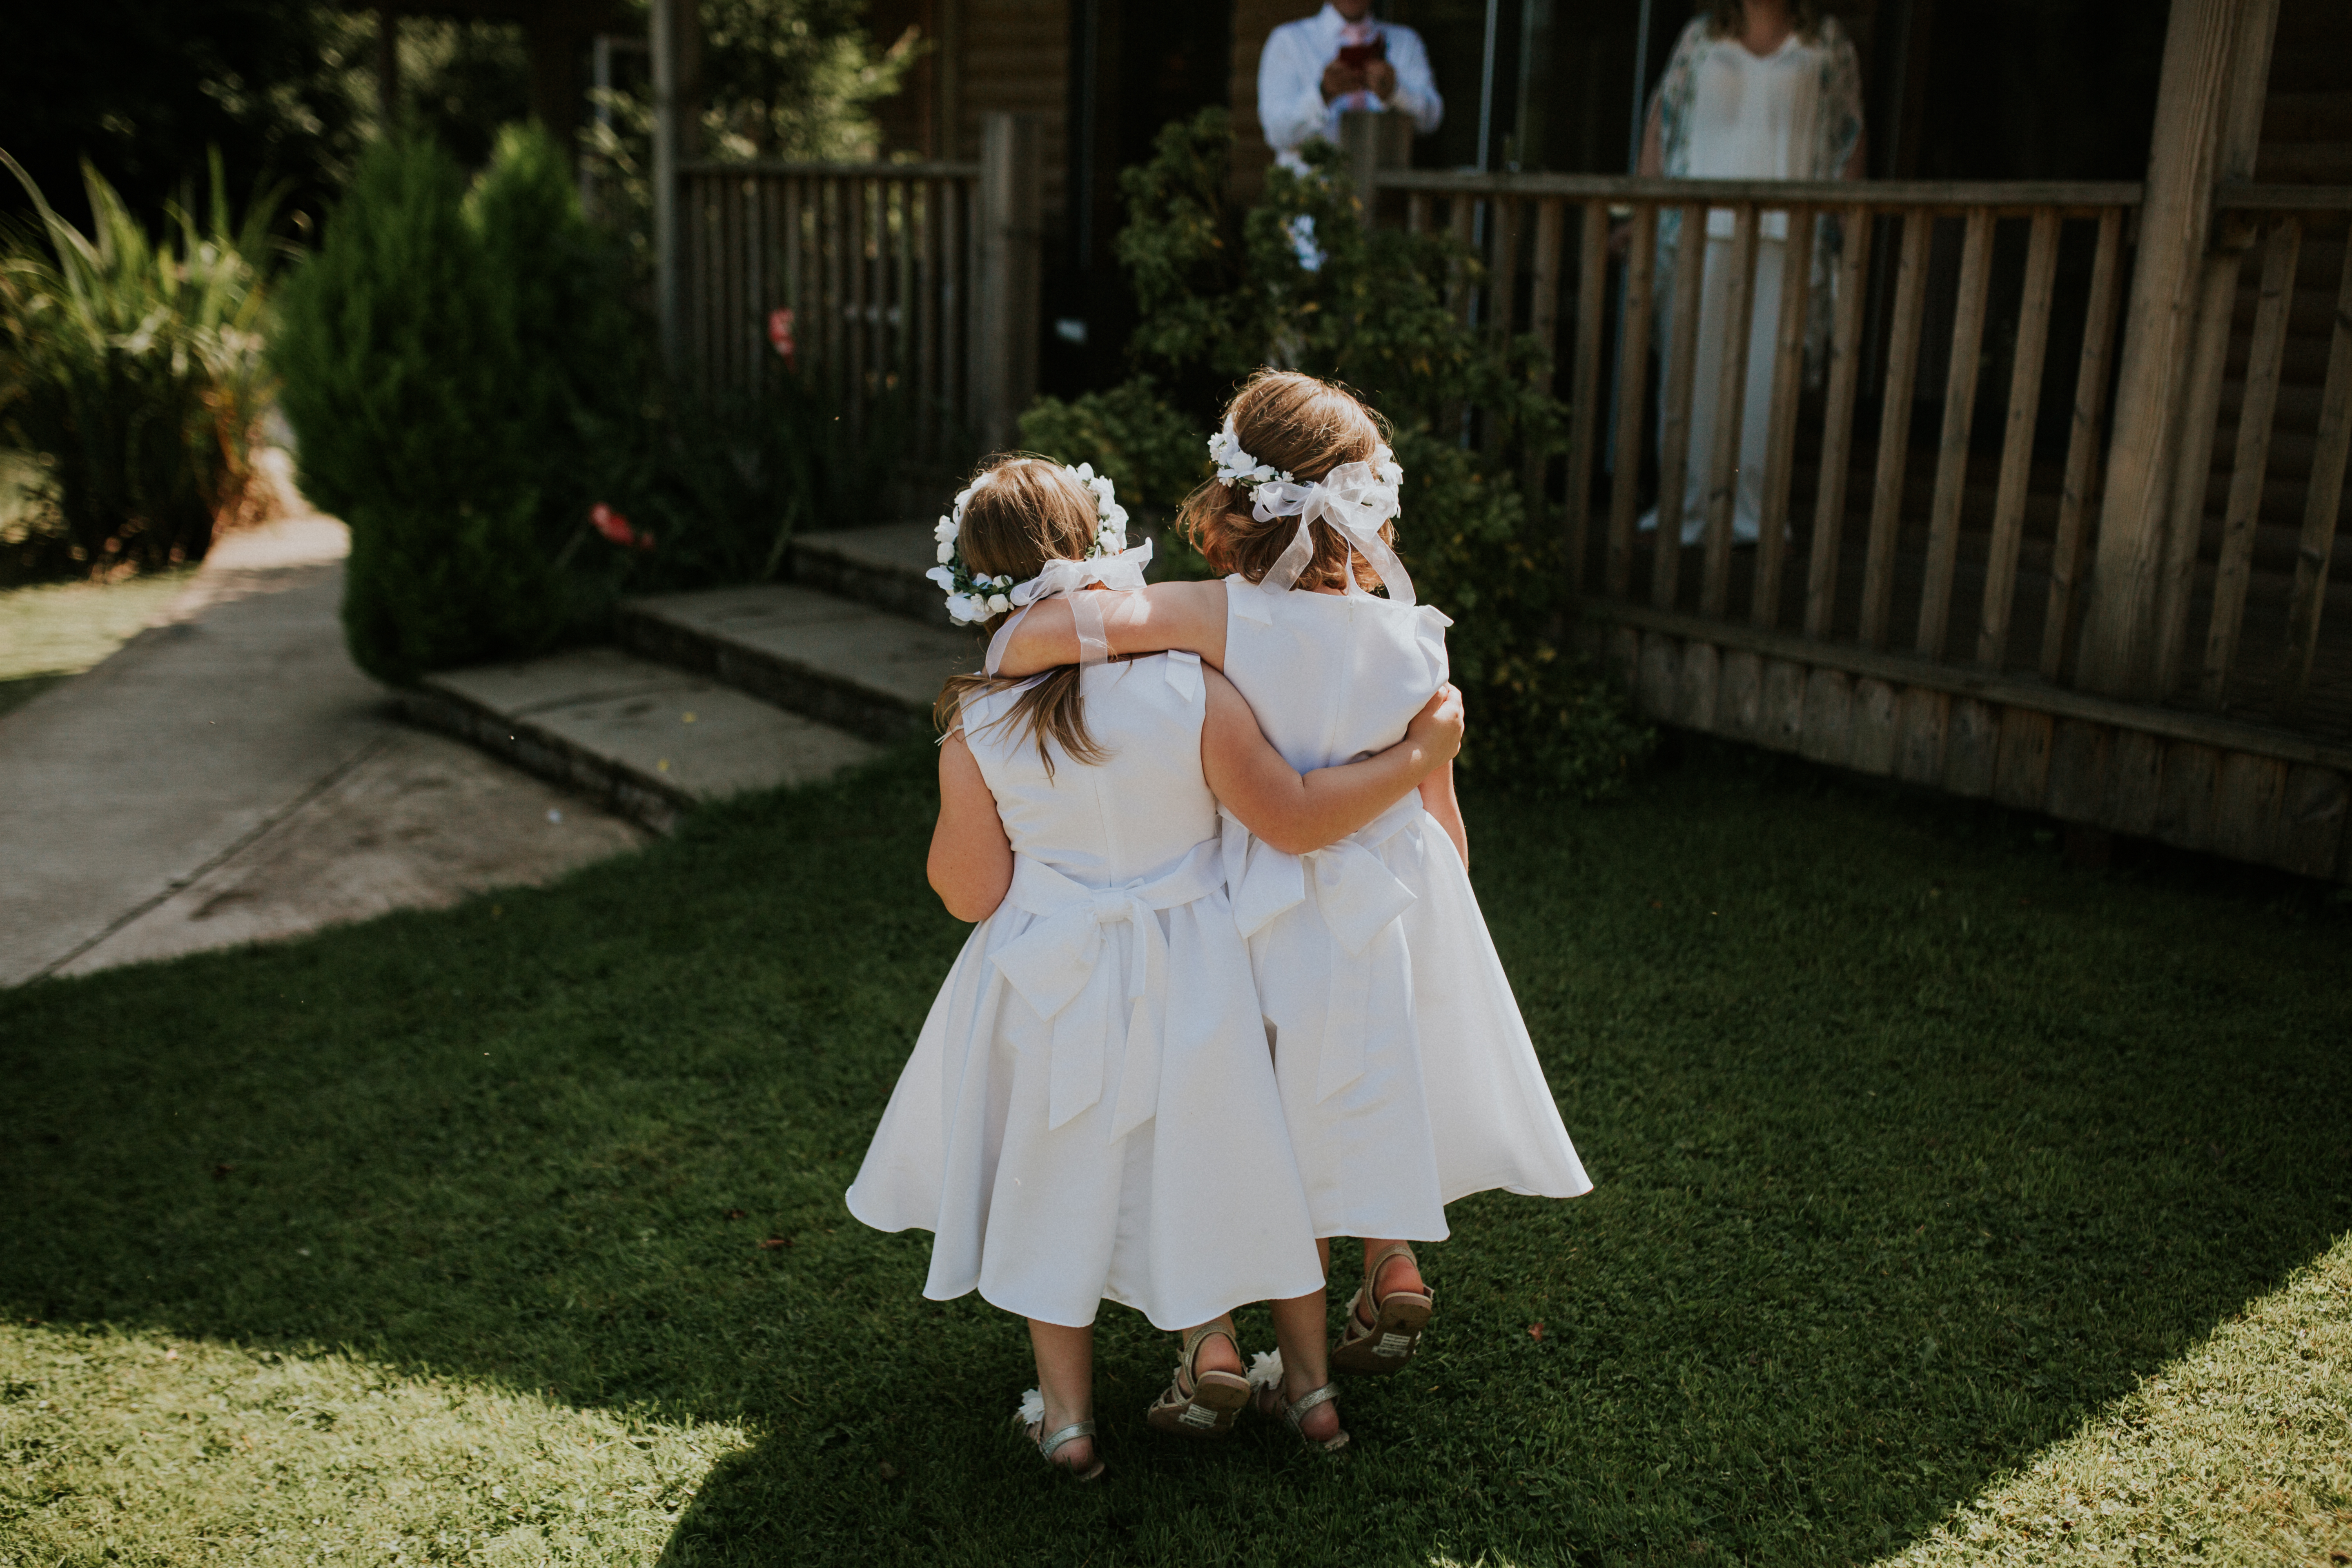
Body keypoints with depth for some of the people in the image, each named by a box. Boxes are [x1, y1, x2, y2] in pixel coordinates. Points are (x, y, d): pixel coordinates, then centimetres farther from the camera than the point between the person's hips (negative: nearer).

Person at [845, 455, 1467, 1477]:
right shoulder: (1190, 691, -19)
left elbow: (969, 894, -7)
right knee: (1181, 1160, 26)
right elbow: (1294, 820, -16)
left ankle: (1067, 1414, 29)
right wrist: (1418, 752, -5)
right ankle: (1211, 1347, 25)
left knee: (1054, 1182, 19)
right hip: (1185, 984, 0)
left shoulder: (977, 733, -15)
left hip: (1046, 992, 0)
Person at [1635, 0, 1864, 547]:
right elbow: (1662, 118, 14)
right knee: (1692, 369, -2)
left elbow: (1850, 136, 12)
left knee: (1768, 374, -3)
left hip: (1787, 235, 0)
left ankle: (1754, 511, 3)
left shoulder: (1828, 44, 13)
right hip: (1702, 230, 1)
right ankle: (1686, 507, 4)